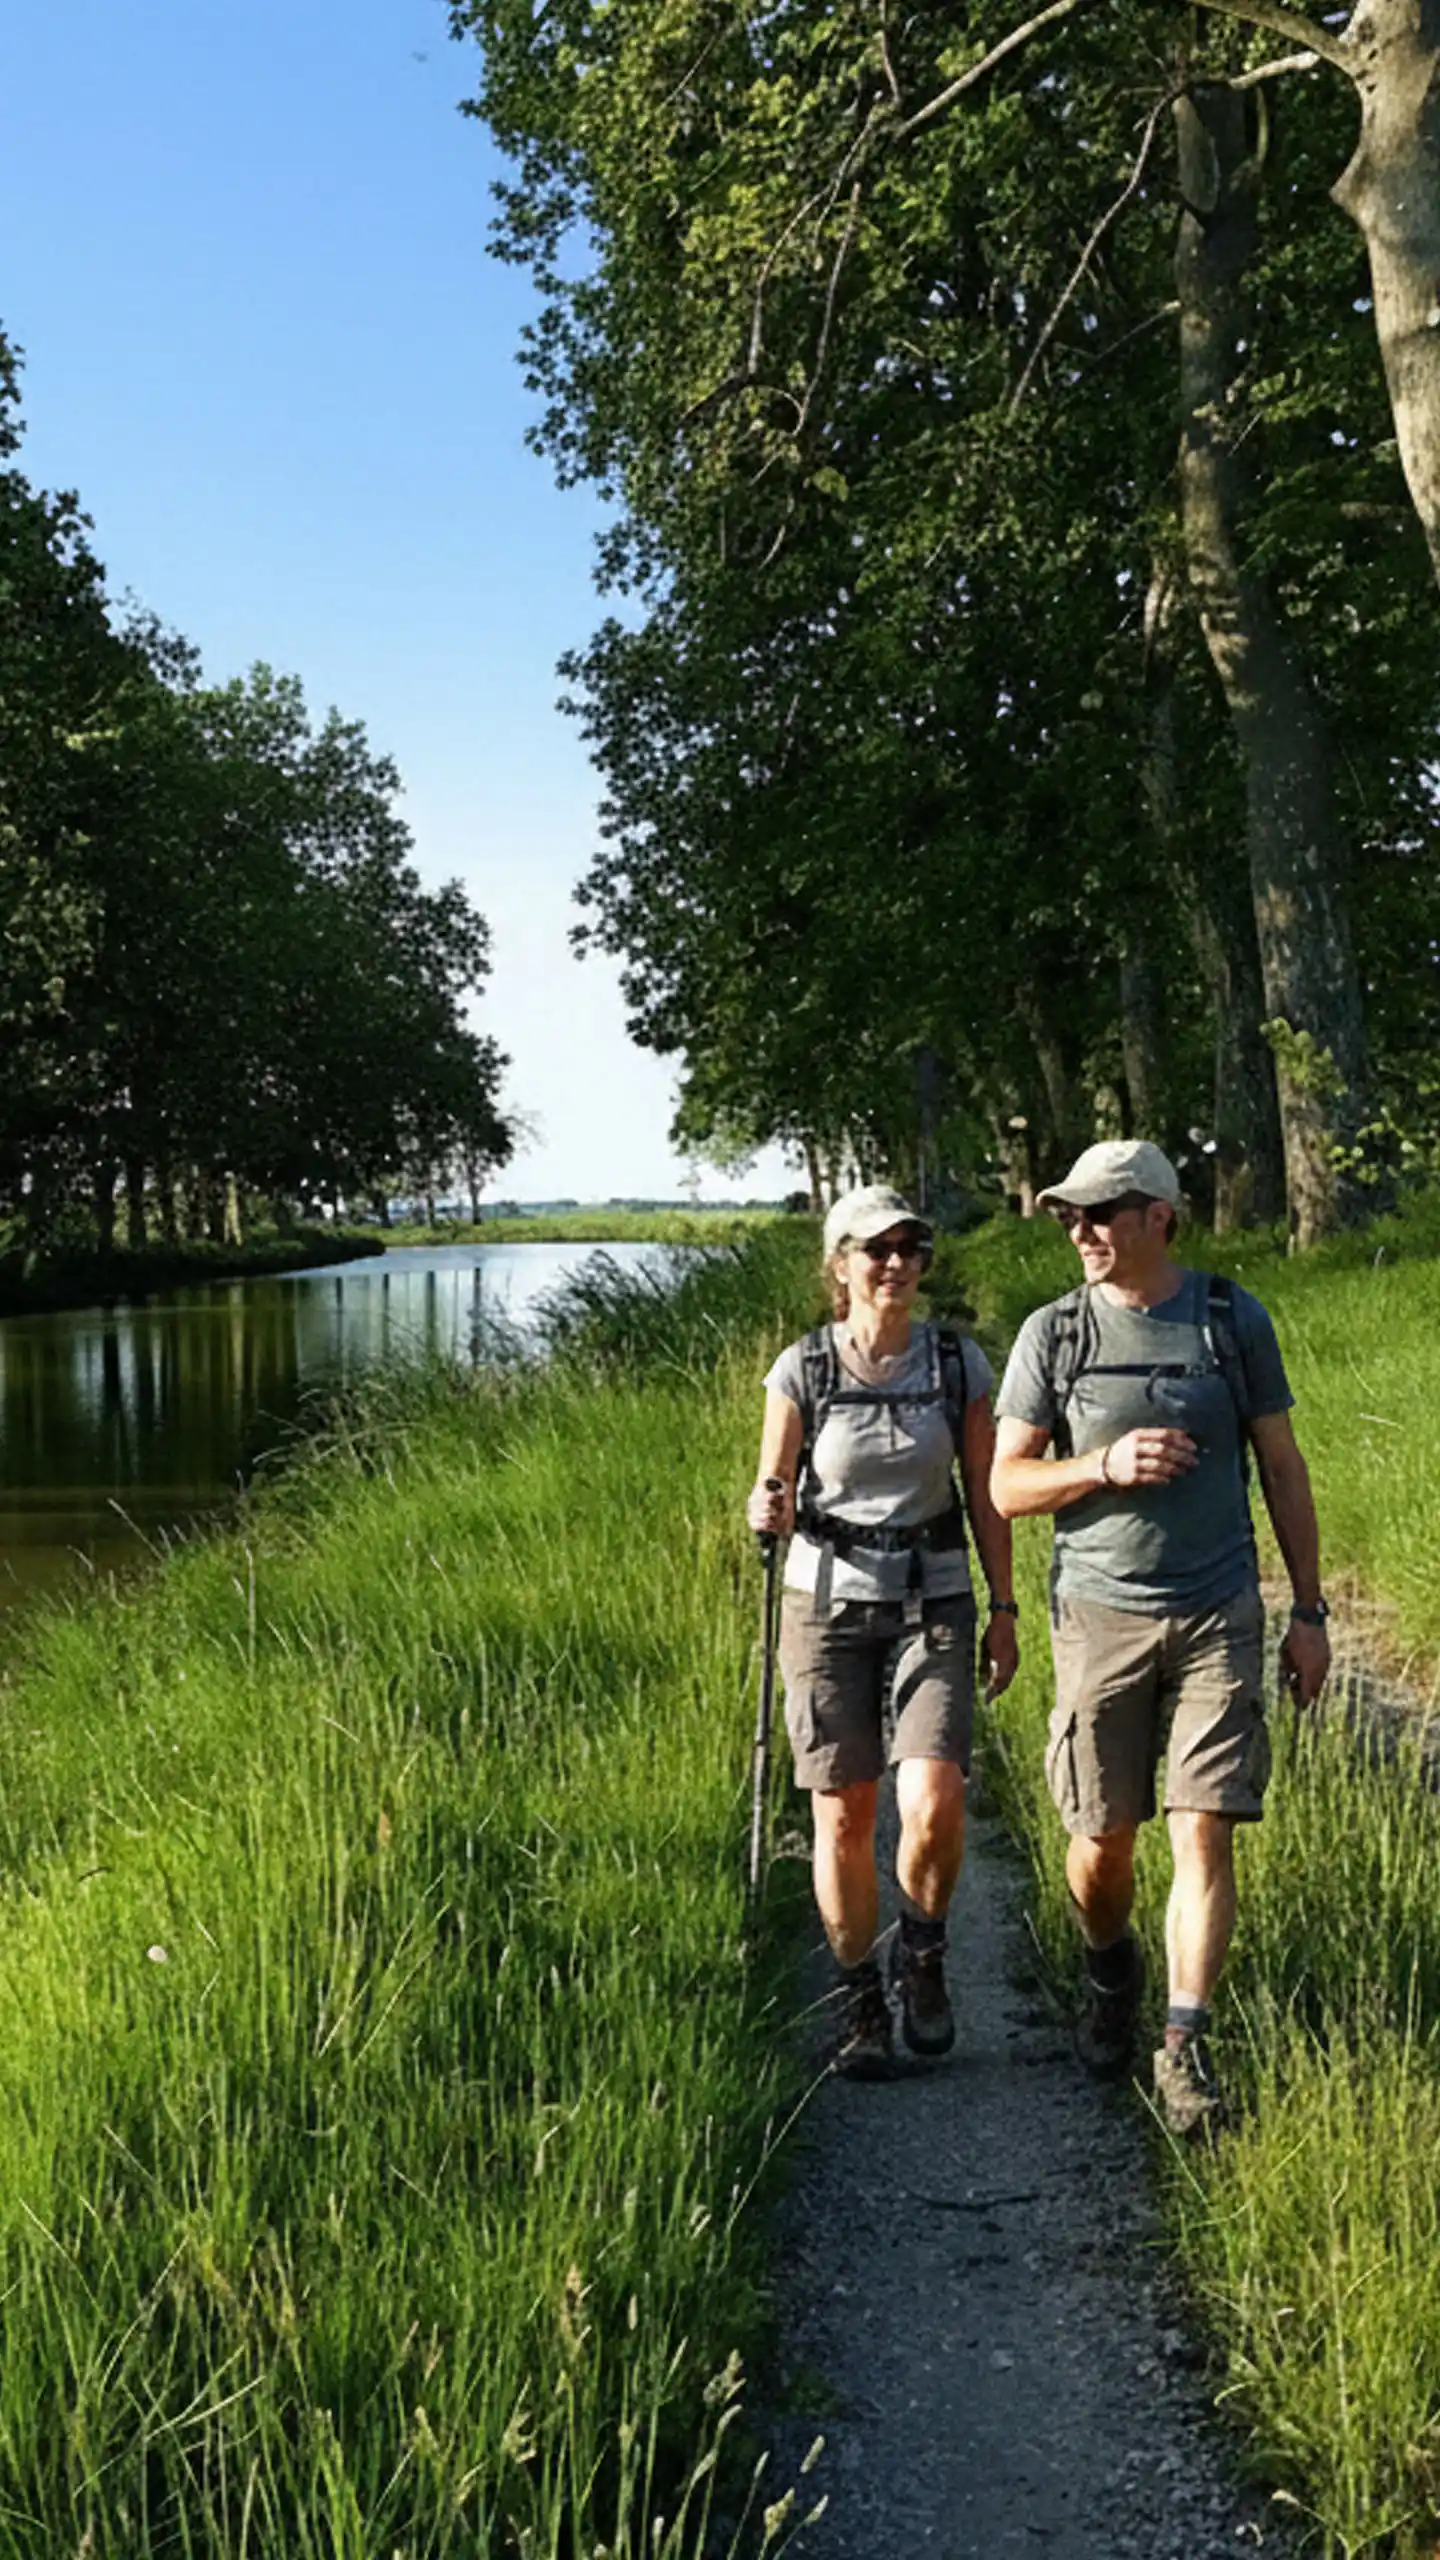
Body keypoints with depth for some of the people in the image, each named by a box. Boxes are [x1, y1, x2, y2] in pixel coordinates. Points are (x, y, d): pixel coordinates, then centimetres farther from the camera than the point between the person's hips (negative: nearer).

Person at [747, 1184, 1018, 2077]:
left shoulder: (960, 1363, 1)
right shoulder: (803, 1370, -3)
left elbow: (985, 1495, 7)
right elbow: (772, 1486, 3)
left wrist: (1004, 1609, 6)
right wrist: (767, 1510, -20)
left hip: (933, 1607, 0)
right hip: (828, 1603, 0)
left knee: (934, 1806, -14)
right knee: (843, 1819, 3)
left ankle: (924, 1960, 16)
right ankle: (861, 2006, 21)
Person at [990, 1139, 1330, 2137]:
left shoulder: (1236, 1321, 1)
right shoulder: (1053, 1334, 0)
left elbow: (1284, 1471, 8)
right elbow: (1006, 1487, 1)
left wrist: (1310, 1613, 7)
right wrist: (1106, 1467, -17)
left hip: (1219, 1616, 0)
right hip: (1101, 1616, 1)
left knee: (1205, 1834, -6)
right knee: (1104, 1839, 8)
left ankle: (1186, 2048, 3)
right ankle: (1110, 1971, 37)